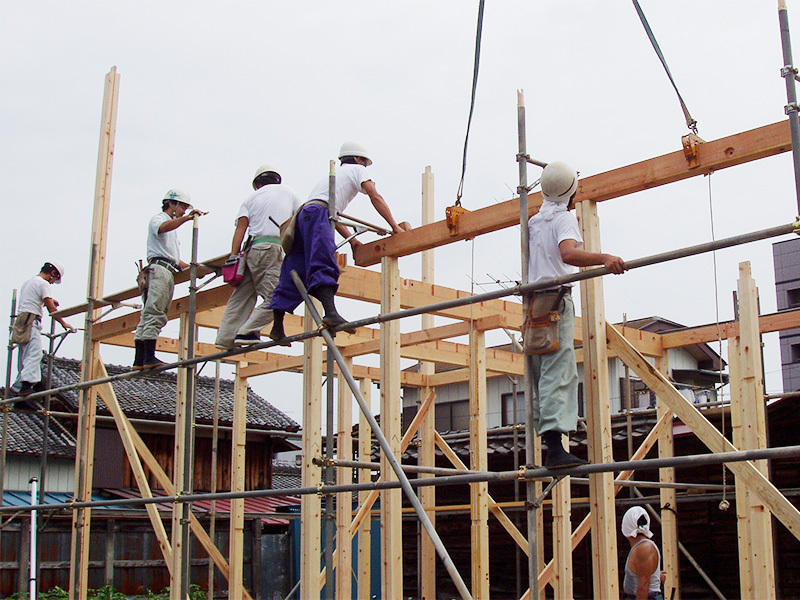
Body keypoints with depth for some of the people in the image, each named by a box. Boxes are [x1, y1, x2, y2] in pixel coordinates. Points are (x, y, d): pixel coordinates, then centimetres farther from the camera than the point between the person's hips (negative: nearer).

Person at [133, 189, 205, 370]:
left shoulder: (173, 229, 34)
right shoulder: (158, 219, 7)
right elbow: (163, 227, -21)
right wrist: (186, 218, -32)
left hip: (169, 273, 9)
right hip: (159, 268, -9)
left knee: (148, 316, 2)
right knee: (154, 313, -18)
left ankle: (139, 360, -3)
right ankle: (149, 357, -26)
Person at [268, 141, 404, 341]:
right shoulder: (357, 169, 18)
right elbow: (375, 197, 6)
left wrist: (351, 239, 30)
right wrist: (395, 227, 5)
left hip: (302, 215, 8)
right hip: (317, 214, -8)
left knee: (294, 275, 5)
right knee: (324, 266, -25)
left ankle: (277, 328, 3)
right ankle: (331, 313, -43)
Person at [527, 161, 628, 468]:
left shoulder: (534, 221, 20)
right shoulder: (564, 218, -4)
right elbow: (568, 253, -25)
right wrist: (604, 258, -41)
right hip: (556, 298, -8)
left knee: (544, 374, 8)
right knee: (558, 373, -16)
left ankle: (549, 444, 6)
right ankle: (554, 447, -25)